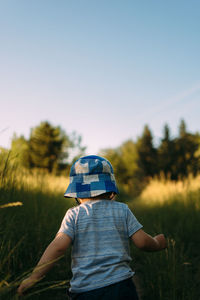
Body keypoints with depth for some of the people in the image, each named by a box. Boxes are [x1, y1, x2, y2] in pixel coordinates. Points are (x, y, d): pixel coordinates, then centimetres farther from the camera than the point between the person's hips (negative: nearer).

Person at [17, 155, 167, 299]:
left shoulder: (74, 214, -1)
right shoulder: (121, 210, 3)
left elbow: (59, 246, -12)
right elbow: (142, 241, -1)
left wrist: (34, 277, -8)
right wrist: (158, 243, 20)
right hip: (120, 286, 1)